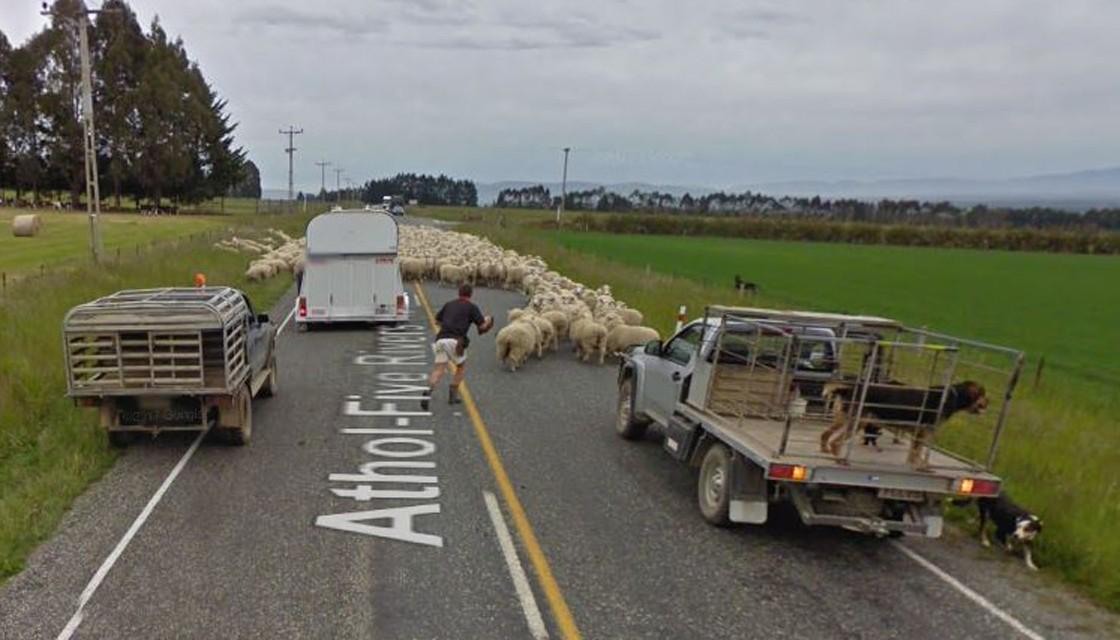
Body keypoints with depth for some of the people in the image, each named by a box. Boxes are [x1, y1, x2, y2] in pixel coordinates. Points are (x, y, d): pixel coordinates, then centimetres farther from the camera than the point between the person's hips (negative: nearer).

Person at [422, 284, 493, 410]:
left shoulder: (449, 304, 22)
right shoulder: (472, 307, 8)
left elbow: (437, 320, 29)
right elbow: (482, 326, 3)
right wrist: (487, 320, 25)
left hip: (441, 339, 4)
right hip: (455, 341, -4)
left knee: (439, 369, 0)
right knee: (461, 367, 20)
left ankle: (428, 392, -23)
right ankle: (453, 395, 17)